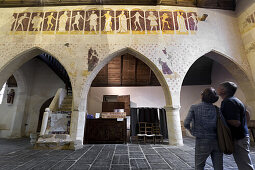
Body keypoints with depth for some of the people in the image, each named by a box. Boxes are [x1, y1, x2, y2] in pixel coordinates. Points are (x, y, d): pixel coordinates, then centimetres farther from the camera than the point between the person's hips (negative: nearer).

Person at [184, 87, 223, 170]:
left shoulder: (194, 108, -7)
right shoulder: (217, 109, 1)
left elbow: (186, 123, -15)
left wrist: (191, 130, 4)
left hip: (202, 141, -3)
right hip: (217, 141, 3)